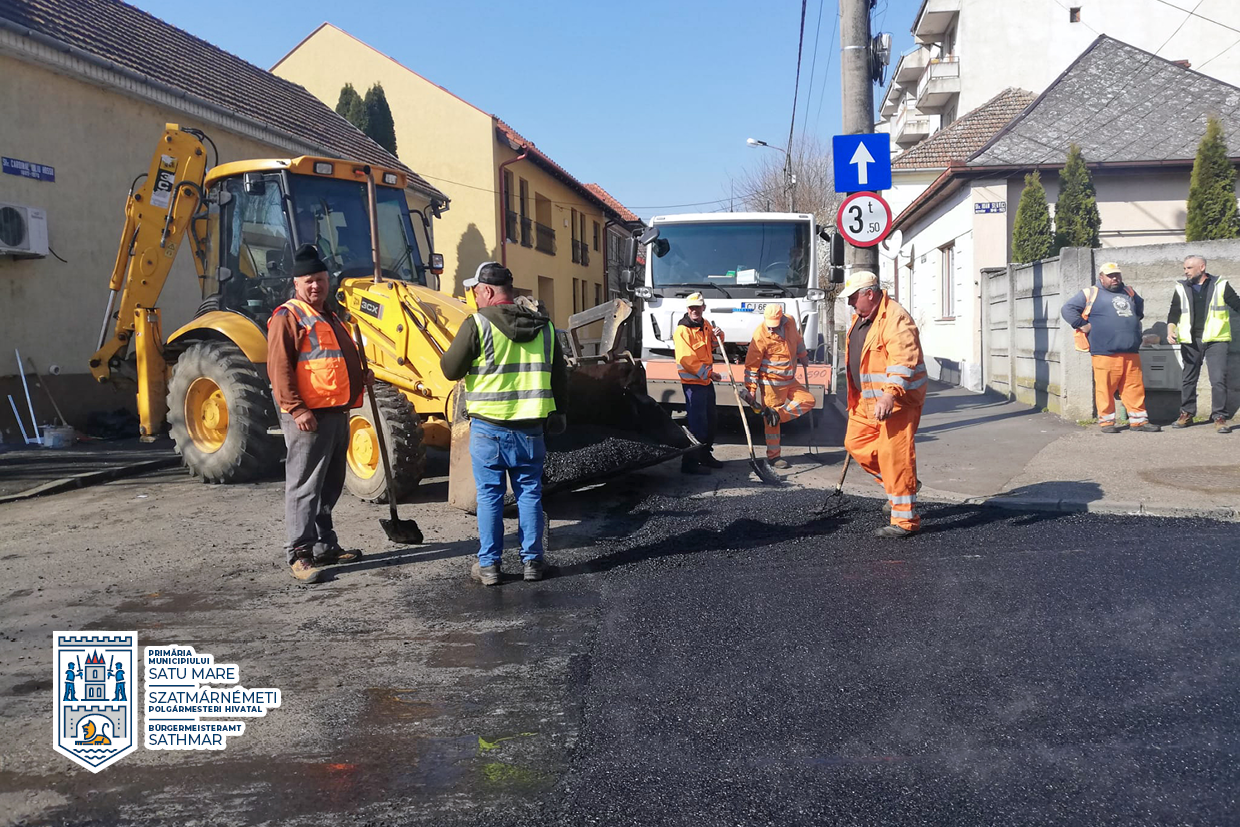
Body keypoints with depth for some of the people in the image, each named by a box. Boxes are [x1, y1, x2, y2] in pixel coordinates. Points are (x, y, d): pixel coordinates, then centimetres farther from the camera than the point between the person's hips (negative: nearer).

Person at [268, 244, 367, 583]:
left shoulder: (330, 316, 21)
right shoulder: (288, 317, -8)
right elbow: (279, 368, -16)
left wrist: (360, 377, 16)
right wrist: (296, 408, -23)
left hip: (337, 413, 9)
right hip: (309, 416, -9)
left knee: (330, 485, 16)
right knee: (305, 485, -6)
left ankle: (325, 546, 27)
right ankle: (300, 554, -1)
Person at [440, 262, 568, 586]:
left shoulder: (478, 324, -10)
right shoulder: (543, 326, 7)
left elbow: (451, 370, -7)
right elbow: (559, 375, 13)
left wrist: (453, 351, 13)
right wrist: (559, 413, 24)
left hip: (488, 426, -4)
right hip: (530, 425, 4)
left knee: (489, 495, 5)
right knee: (529, 493, 11)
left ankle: (488, 565, 10)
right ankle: (532, 561, 17)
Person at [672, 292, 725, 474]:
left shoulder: (705, 325, 9)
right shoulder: (682, 330, -17)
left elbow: (715, 344, 23)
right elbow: (686, 359, -22)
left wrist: (716, 336, 0)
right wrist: (709, 373, -21)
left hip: (706, 381, 9)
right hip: (692, 382, -9)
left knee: (711, 419, 19)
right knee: (697, 424, -12)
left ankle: (705, 455, 34)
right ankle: (689, 462, -7)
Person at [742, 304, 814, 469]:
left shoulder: (790, 323, -4)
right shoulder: (760, 334, -21)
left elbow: (797, 340, 19)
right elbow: (751, 364, -17)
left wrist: (803, 356, 31)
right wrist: (750, 389, -17)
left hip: (790, 380, 7)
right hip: (771, 382, -7)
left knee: (808, 400, 0)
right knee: (772, 423, 0)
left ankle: (777, 413, -3)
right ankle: (773, 456, 10)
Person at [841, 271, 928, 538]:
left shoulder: (895, 318, -19)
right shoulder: (861, 317, 13)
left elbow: (904, 360, -28)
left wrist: (890, 395, -37)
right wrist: (856, 396, 27)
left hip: (897, 399, -10)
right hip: (868, 399, 10)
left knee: (894, 455, -11)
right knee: (855, 443, 12)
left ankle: (905, 520, -3)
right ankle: (900, 486, 28)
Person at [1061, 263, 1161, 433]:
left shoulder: (1128, 292, 21)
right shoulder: (1090, 294, 2)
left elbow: (1140, 304, 43)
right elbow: (1067, 309, -2)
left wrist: (1136, 319, 27)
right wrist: (1083, 325, -7)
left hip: (1131, 353, 5)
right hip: (1105, 354, -5)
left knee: (1135, 388, 5)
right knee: (1105, 389, -5)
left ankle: (1138, 420, 11)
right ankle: (1106, 421, 4)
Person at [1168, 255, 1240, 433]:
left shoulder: (1220, 286, 3)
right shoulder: (1181, 288, 9)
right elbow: (1174, 313, 7)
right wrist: (1171, 330, -10)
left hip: (1215, 340, -3)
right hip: (1190, 341, 3)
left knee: (1219, 379, -9)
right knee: (1189, 379, 11)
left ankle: (1220, 417, -1)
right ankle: (1186, 414, 22)